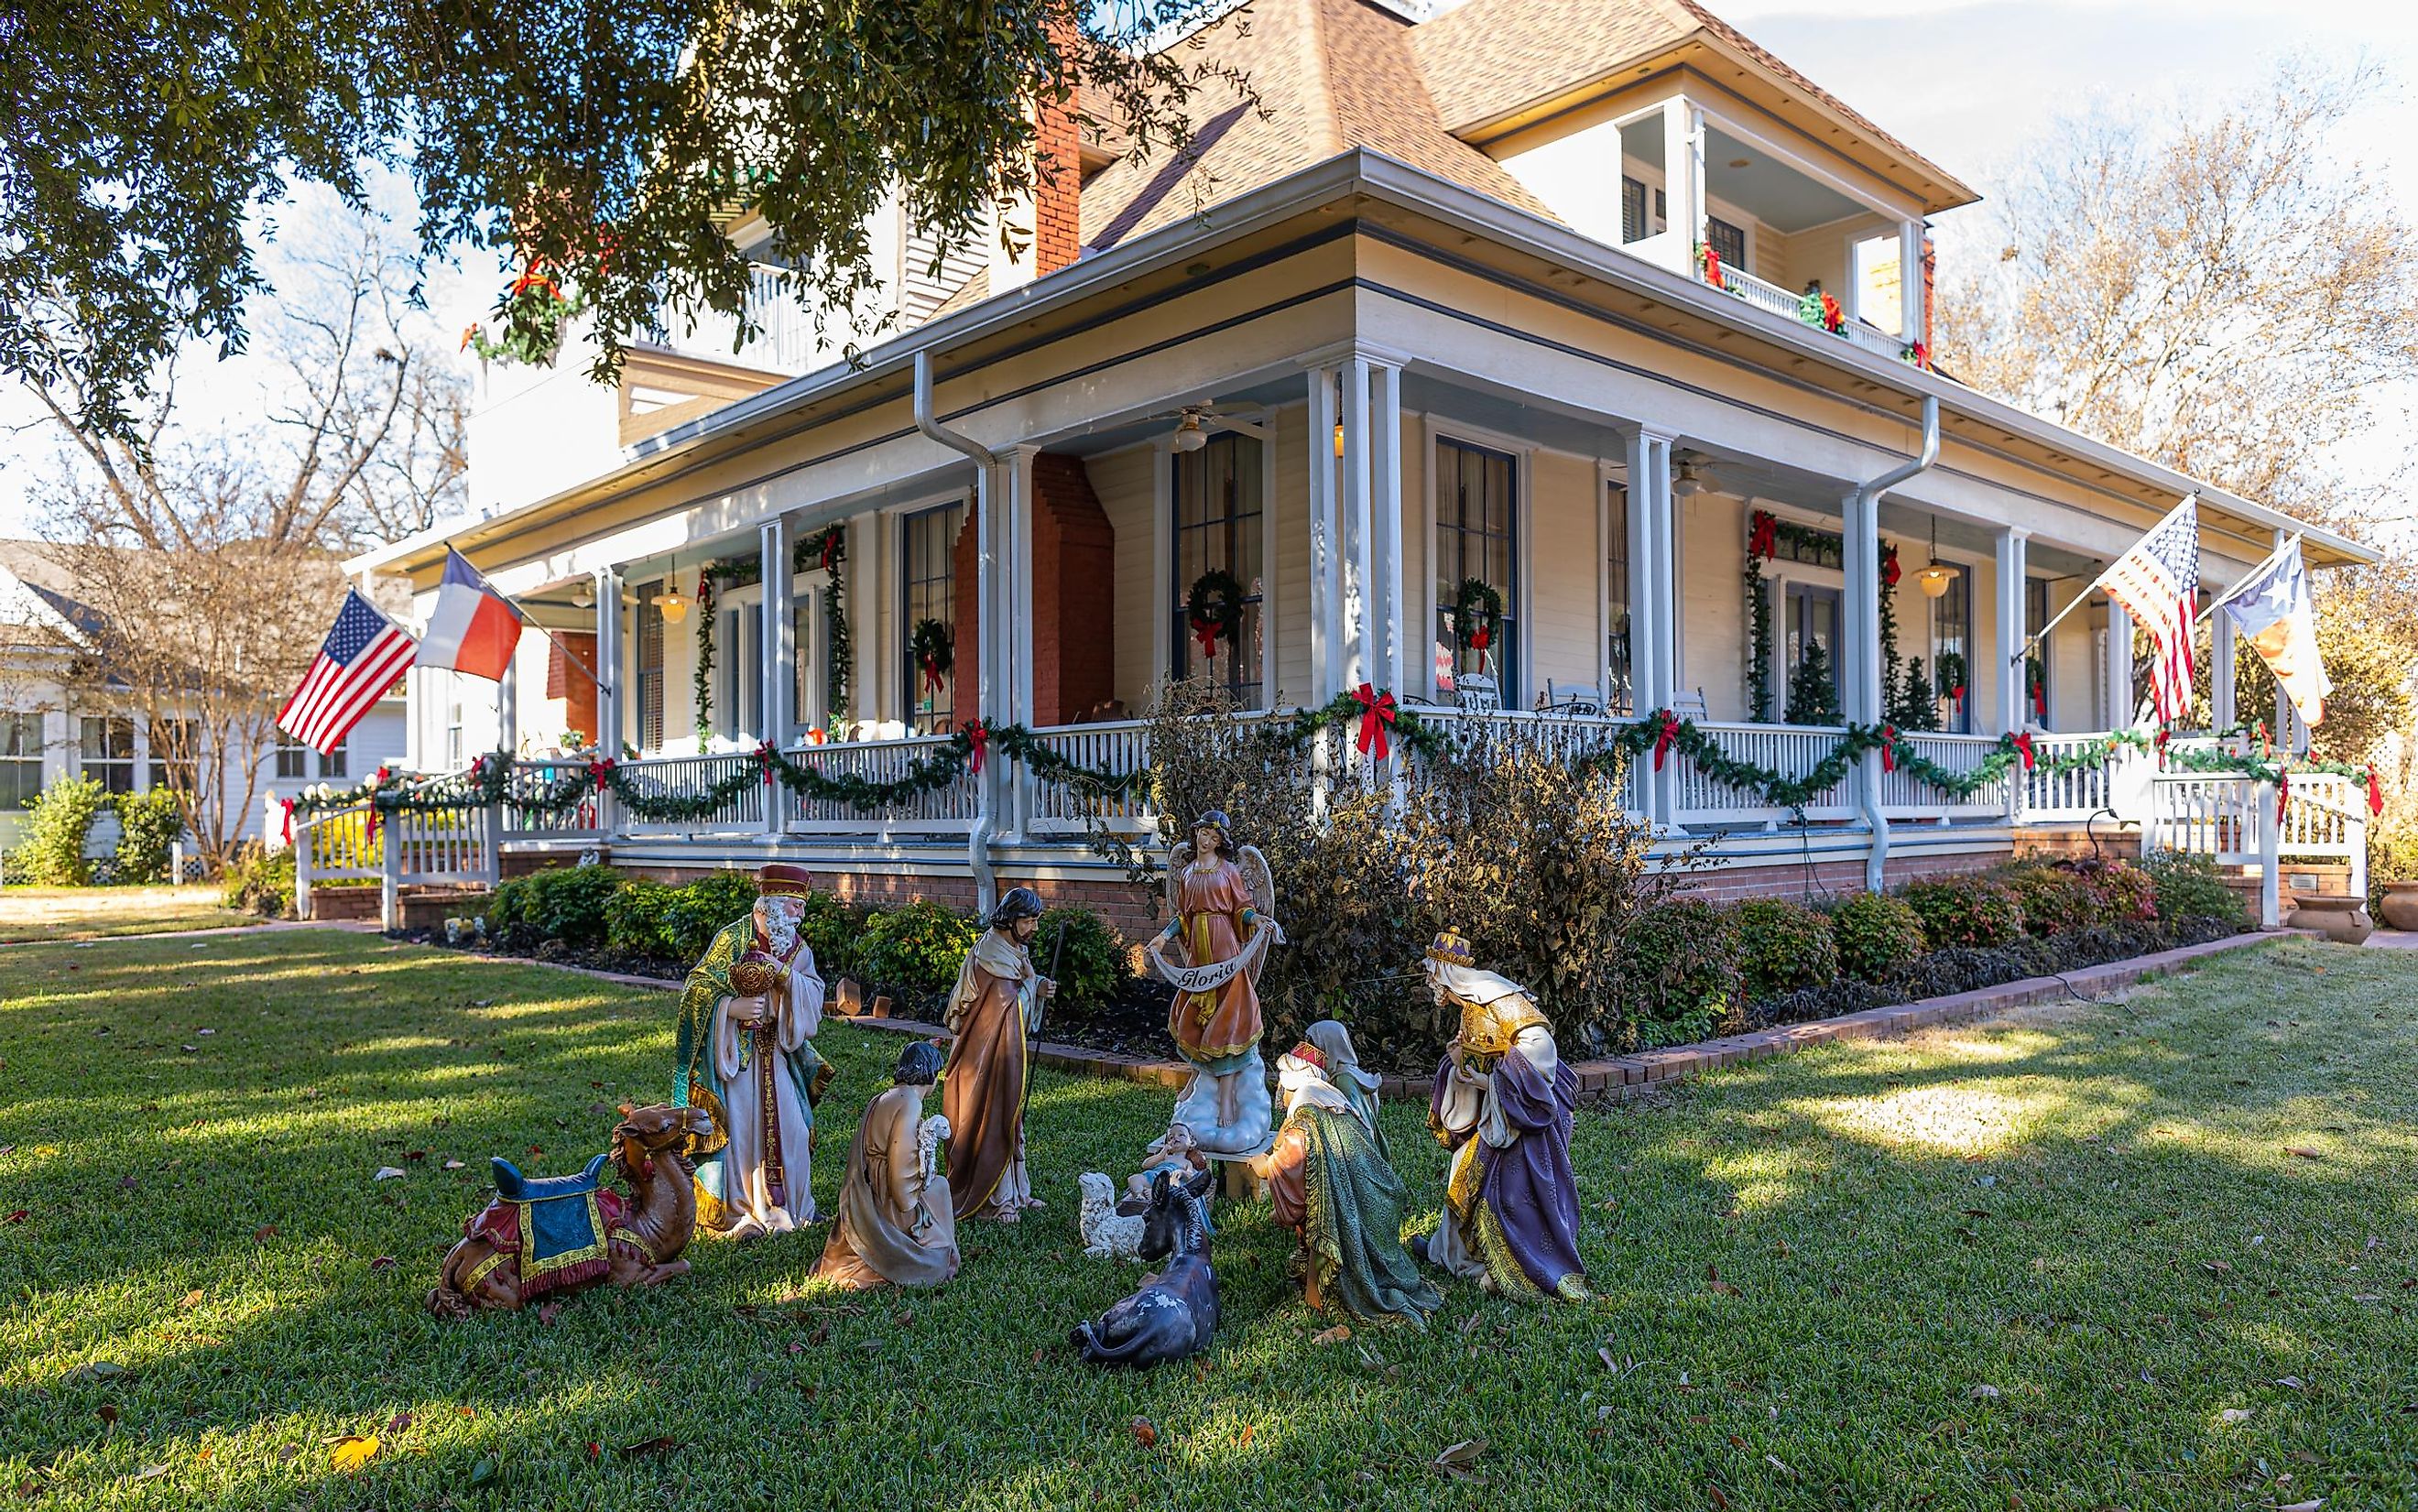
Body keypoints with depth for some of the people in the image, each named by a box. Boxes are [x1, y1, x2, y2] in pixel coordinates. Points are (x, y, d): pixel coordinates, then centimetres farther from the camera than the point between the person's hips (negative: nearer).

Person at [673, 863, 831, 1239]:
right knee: (737, 1129, -4)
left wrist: (784, 973, -21)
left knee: (788, 1127, 7)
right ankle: (737, 1214, 9)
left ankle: (788, 1206, 23)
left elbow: (814, 994, -4)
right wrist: (733, 1006, -26)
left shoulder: (798, 948, 7)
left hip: (776, 1051, 5)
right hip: (734, 1050, -5)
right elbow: (698, 987, -11)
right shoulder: (733, 937, -9)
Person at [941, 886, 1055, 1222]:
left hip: (1006, 1050, 9)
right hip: (987, 1053, -9)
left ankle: (1013, 1191, 25)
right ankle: (993, 1201, 5)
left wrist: (1038, 989, -3)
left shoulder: (1014, 951, 8)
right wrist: (1031, 980, -13)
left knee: (1008, 1117, 15)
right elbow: (1010, 1003, -21)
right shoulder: (988, 957, -21)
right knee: (992, 1120, -3)